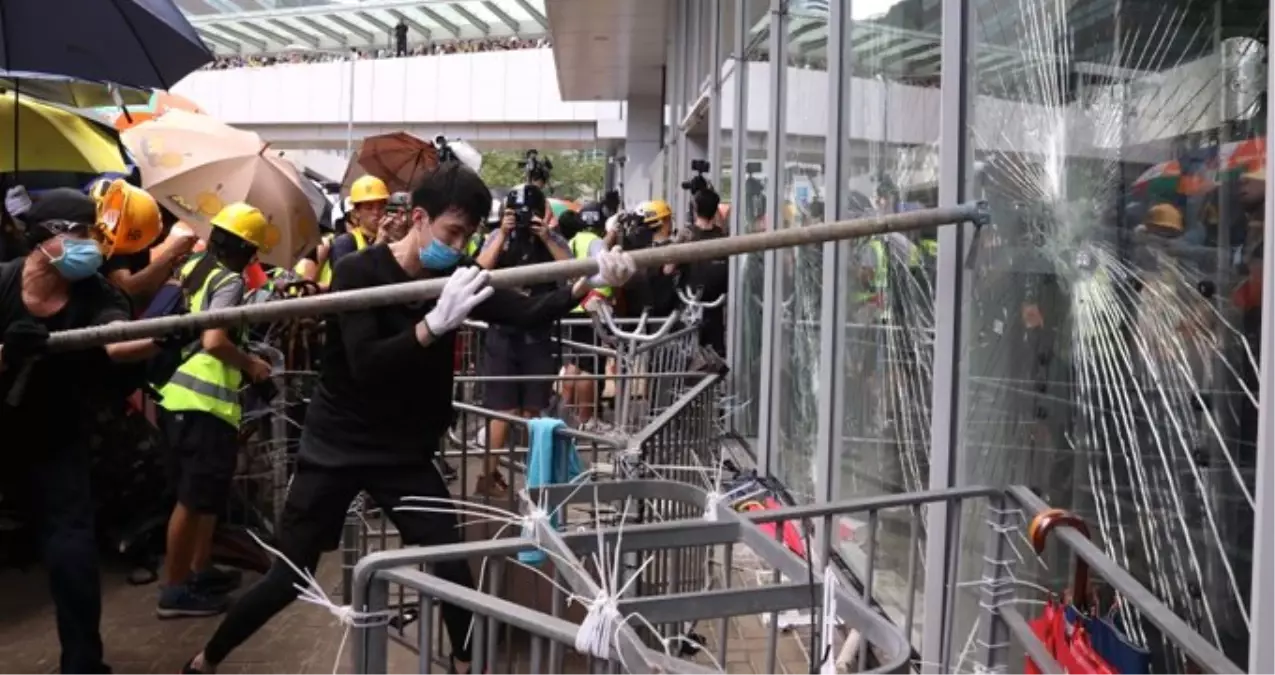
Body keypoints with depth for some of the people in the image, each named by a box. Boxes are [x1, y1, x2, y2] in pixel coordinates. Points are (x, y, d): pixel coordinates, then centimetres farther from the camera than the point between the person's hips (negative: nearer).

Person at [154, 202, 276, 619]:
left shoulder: (194, 269, 15)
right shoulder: (230, 281, -10)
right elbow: (214, 341, -21)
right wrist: (251, 364, -7)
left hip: (179, 396, 9)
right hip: (203, 403, -9)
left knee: (204, 495, 20)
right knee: (194, 499, -1)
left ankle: (200, 571, 31)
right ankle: (174, 590, 7)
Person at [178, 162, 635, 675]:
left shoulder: (456, 276, -3)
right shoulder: (358, 272, -17)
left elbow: (529, 314, -14)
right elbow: (365, 364, -29)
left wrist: (589, 282, -31)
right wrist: (436, 322, -43)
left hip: (407, 452, 4)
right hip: (337, 447, -4)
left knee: (453, 565, -6)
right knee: (289, 578, 3)